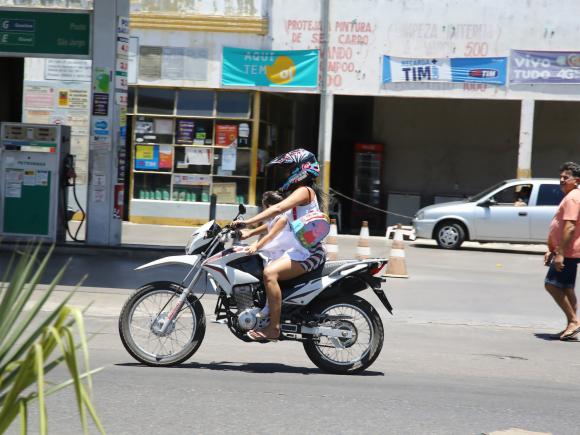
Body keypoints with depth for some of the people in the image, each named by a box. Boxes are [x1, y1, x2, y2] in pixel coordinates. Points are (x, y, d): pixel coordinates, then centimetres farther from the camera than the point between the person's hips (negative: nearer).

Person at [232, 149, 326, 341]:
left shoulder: (304, 191, -10)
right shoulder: (299, 192, 23)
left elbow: (277, 209, -26)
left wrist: (247, 222, -30)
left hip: (308, 252, -11)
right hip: (298, 250, 11)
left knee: (270, 273, -31)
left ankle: (274, 328, -32)